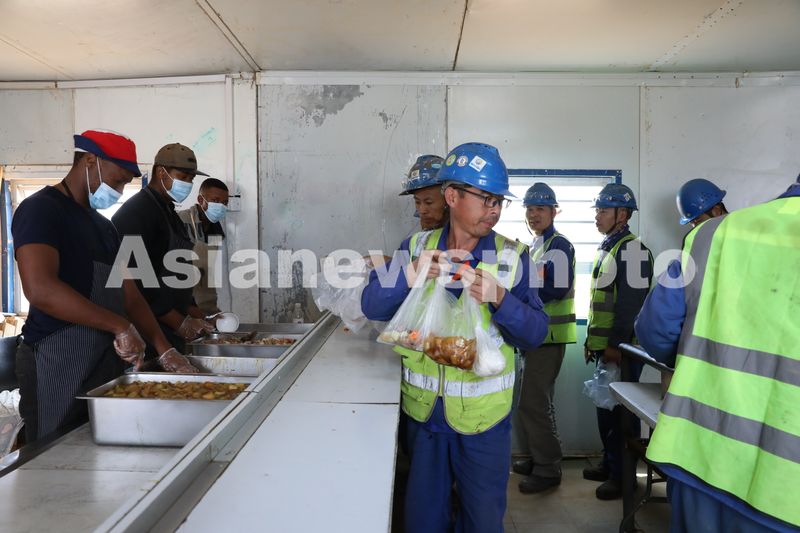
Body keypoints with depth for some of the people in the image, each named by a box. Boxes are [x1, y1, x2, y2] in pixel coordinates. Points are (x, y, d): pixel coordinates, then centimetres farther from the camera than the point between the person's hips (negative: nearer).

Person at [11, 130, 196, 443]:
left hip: (108, 362, 8)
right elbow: (39, 289, -24)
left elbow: (130, 295, 15)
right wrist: (119, 326, -22)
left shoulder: (105, 227, 18)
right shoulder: (40, 210, -8)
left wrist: (163, 350, 5)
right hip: (56, 363, -8)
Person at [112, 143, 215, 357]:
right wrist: (180, 322, -19)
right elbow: (133, 281, -20)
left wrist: (192, 311, 6)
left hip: (172, 332, 9)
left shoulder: (169, 213, 16)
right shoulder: (135, 212, -13)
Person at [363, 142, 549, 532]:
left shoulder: (512, 257, -7)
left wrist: (499, 298, -29)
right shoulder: (417, 247, -2)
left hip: (484, 417, -1)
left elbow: (535, 334, -10)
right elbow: (372, 307, -8)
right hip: (423, 411, 2)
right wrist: (409, 277, -27)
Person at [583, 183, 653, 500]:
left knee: (620, 411, -1)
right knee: (605, 407, 16)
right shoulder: (606, 248, 16)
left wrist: (616, 344, -21)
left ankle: (622, 474, 11)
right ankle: (609, 464, 29)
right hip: (605, 346, 9)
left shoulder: (632, 250, -14)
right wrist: (592, 339, 20)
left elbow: (632, 303, -20)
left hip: (622, 349, -9)